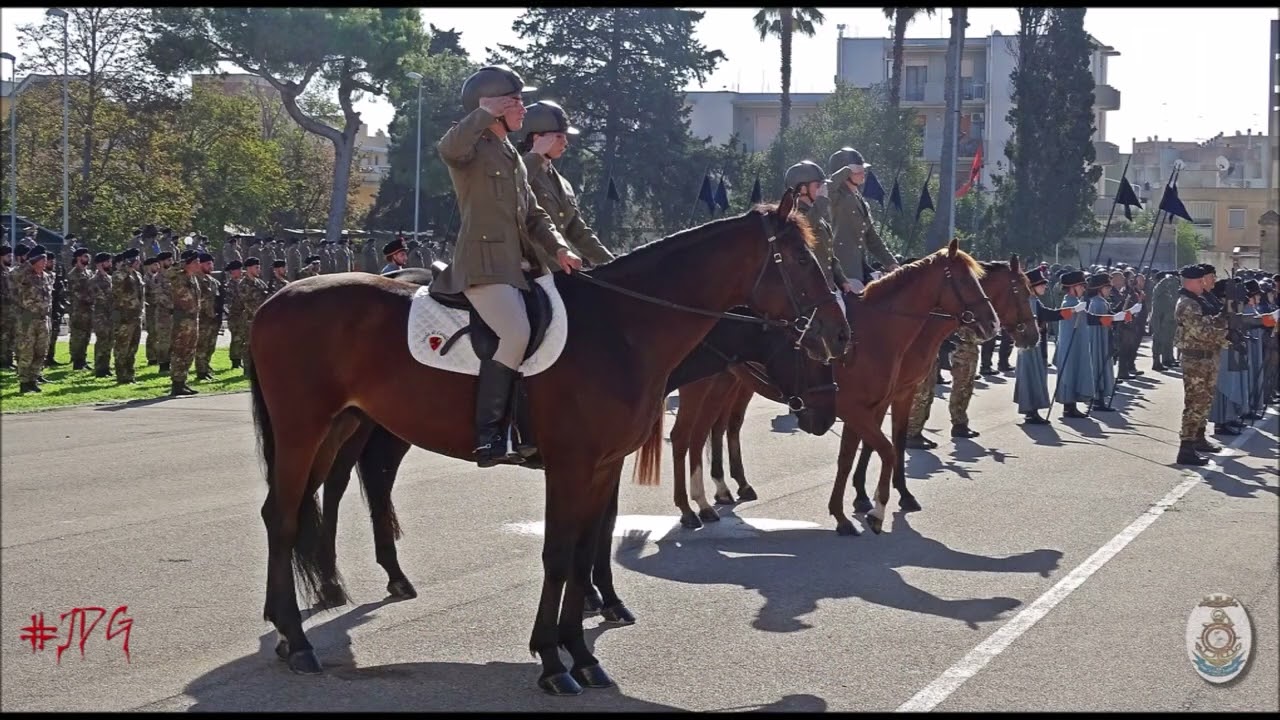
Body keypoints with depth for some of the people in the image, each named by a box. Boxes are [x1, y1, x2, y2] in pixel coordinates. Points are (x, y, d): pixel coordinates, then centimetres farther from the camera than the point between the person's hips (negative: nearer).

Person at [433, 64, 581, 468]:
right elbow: (448, 147, -30)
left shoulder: (513, 158, 24)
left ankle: (529, 429, 9)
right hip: (482, 263, -10)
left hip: (517, 265, 10)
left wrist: (558, 249, 6)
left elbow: (535, 216, 23)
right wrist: (486, 114, -19)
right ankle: (488, 437, -25)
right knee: (516, 334, -26)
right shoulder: (472, 149, -3)